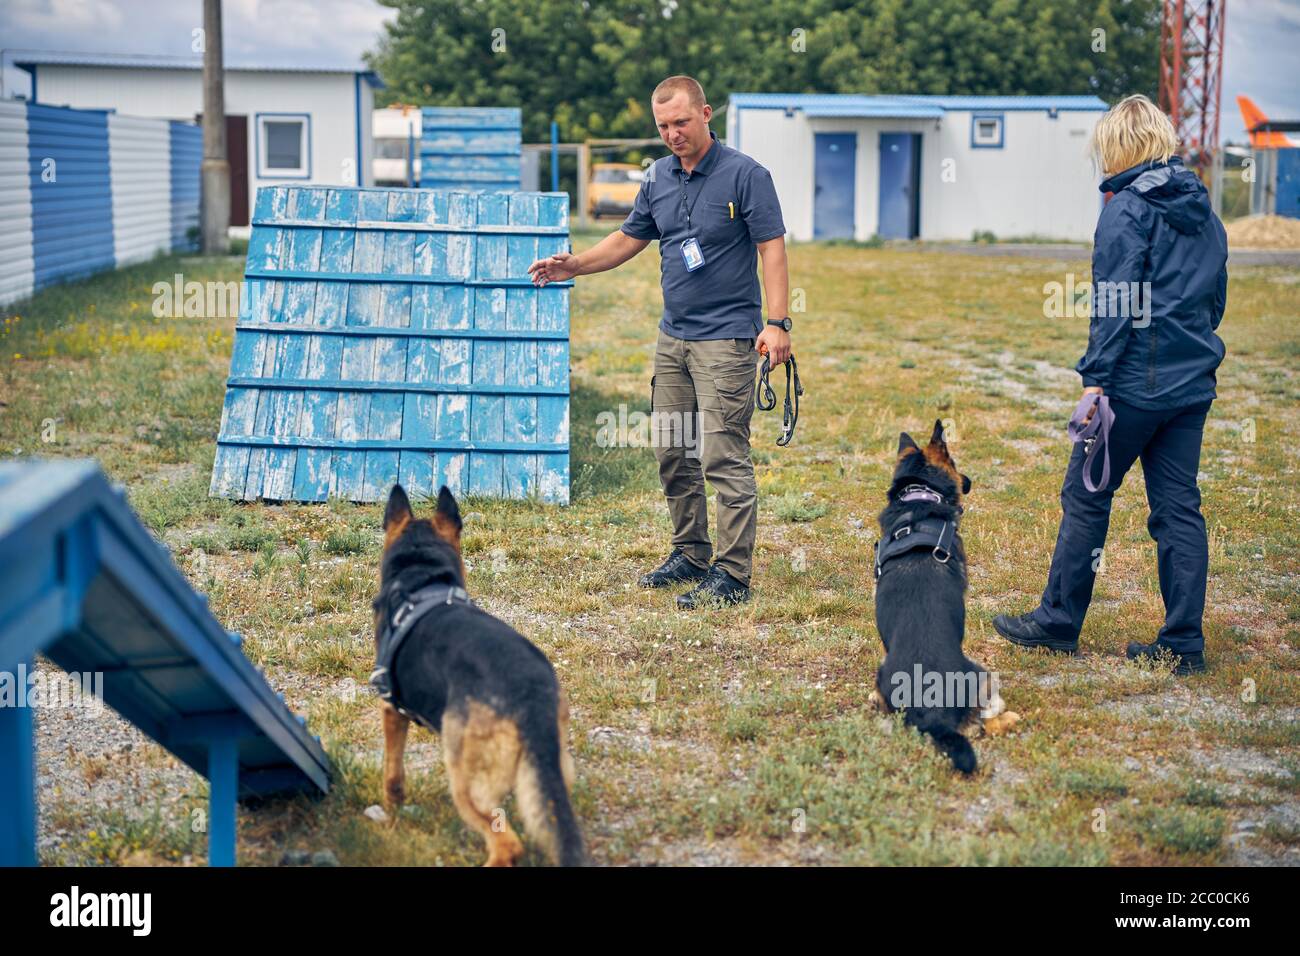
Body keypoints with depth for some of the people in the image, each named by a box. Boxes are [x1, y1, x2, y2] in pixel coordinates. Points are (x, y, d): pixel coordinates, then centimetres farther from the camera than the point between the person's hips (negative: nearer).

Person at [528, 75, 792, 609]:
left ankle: (733, 575, -7)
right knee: (672, 453, 11)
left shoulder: (745, 175, -8)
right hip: (673, 336, 7)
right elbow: (629, 239, 21)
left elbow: (771, 248, -11)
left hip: (727, 337, -7)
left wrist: (777, 322, -19)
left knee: (724, 456, -10)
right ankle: (691, 555, 25)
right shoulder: (658, 178, 11)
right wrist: (574, 266, 9)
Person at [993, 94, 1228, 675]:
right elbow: (1215, 299, 18)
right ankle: (1183, 643, 8)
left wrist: (1096, 378, -15)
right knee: (1178, 506, 8)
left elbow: (1115, 301, -16)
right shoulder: (1204, 213, 13)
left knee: (1087, 496, 5)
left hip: (1137, 381, -7)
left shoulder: (1127, 208, -10)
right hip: (1193, 385, 7)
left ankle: (1059, 621, 15)